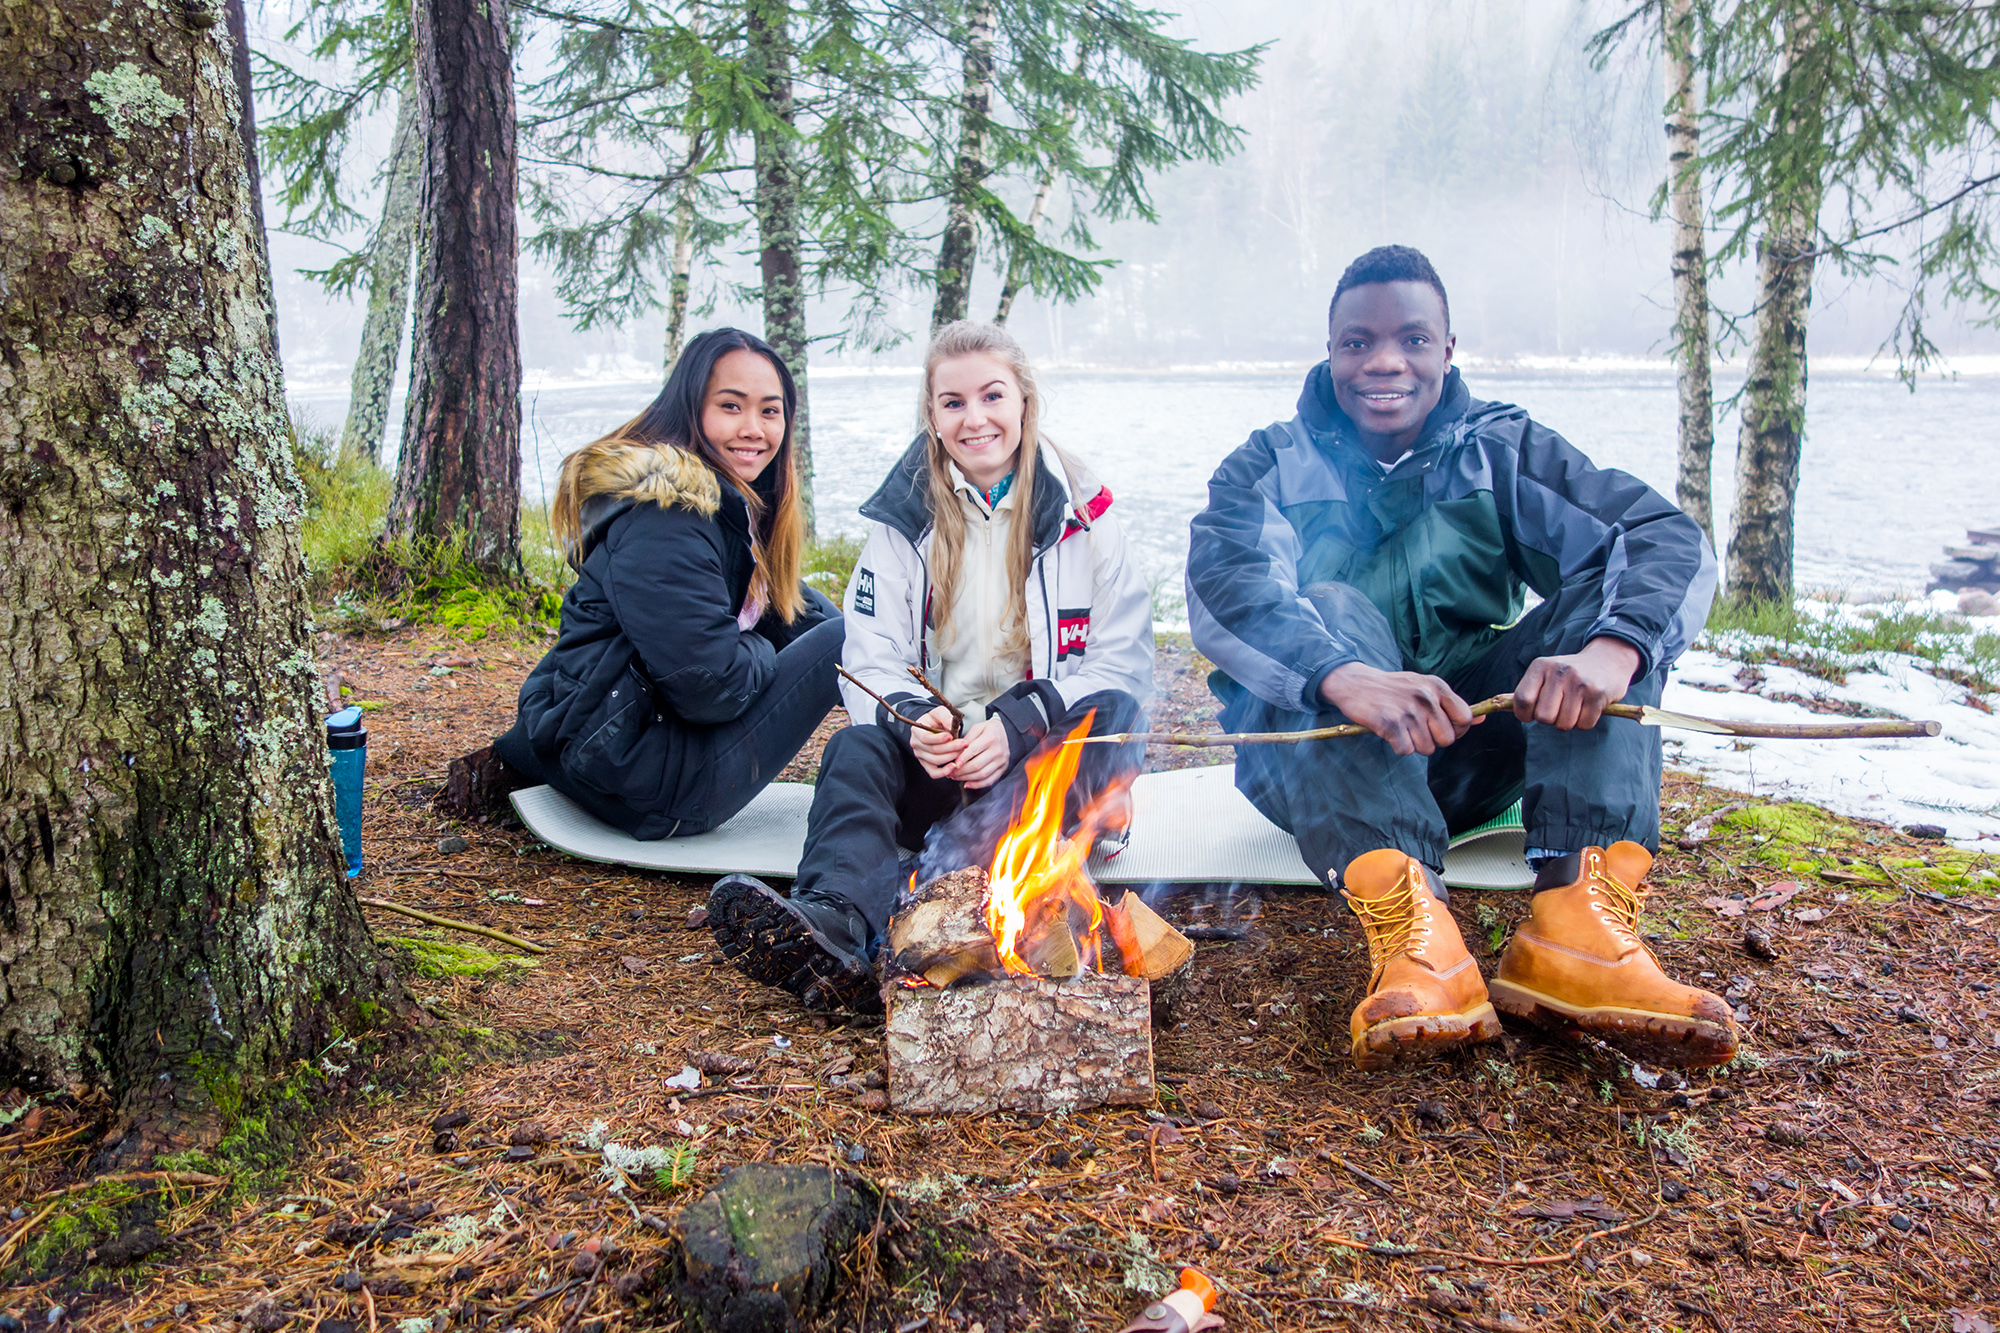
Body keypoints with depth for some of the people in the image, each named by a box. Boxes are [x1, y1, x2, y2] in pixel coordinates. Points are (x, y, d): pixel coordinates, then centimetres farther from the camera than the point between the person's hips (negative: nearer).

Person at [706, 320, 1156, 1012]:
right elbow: (872, 661, 3)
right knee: (855, 748, -27)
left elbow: (1123, 665, -3)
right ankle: (833, 931, -57)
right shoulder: (905, 518, 8)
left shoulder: (1082, 514, 3)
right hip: (937, 754, 3)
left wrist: (1017, 726, -20)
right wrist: (913, 722, -21)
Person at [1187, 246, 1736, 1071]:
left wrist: (1610, 649, -33)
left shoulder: (1504, 452, 6)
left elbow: (1668, 538, -10)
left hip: (1473, 756, 2)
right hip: (1323, 769, -2)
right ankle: (1410, 928, -48)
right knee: (1329, 608, -27)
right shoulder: (1269, 470, 3)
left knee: (1615, 598, -16)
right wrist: (1346, 677, -41)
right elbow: (1223, 587, -20)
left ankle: (1577, 921, -35)